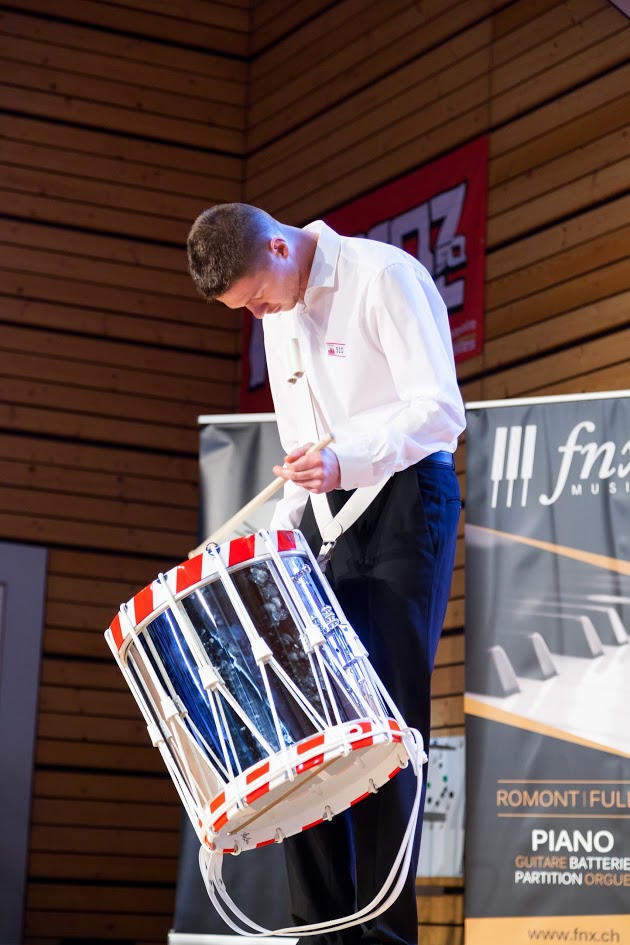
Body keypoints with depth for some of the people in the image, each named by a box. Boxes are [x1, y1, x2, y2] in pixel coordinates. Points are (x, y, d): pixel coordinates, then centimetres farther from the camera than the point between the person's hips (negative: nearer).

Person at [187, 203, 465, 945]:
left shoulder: (383, 277, -12)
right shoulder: (278, 314, 14)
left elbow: (440, 410, -19)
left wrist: (346, 461, -33)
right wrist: (281, 528, 9)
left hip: (403, 501, -7)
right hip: (328, 510, 7)